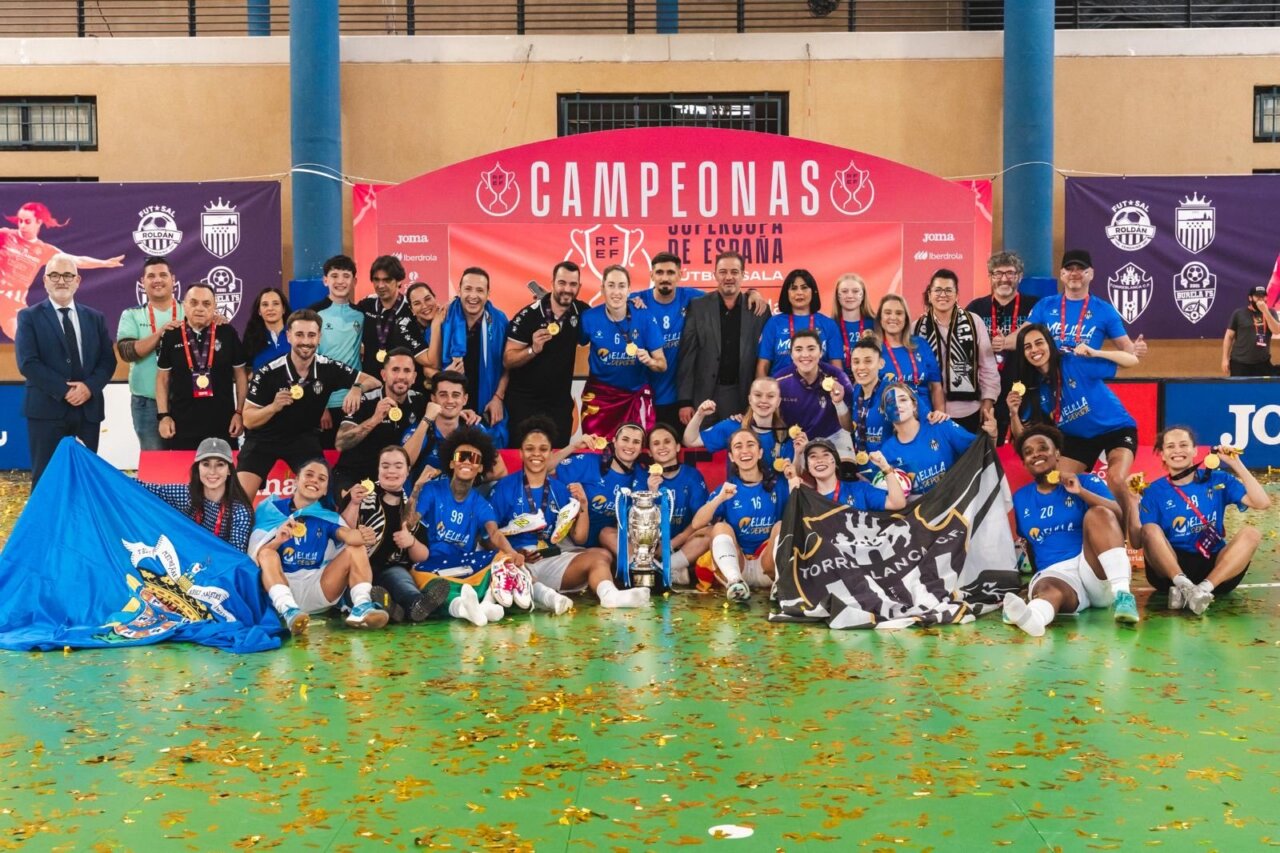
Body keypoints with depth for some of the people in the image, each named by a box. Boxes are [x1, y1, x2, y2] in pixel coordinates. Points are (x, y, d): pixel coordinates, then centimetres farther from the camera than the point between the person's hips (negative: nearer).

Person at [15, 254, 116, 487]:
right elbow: (27, 362, -8)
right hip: (47, 410, -3)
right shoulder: (29, 317, 3)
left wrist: (90, 387, -12)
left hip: (88, 409, 3)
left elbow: (108, 360, 7)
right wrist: (64, 390, -16)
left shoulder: (95, 318, 14)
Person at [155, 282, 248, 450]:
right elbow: (163, 378, 8)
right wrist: (163, 415, 1)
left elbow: (240, 374, 6)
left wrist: (239, 412, 2)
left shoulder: (227, 333, 0)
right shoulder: (171, 336, 1)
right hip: (182, 425, 0)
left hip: (222, 424, 0)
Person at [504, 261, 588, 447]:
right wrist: (533, 349, -30)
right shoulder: (528, 315, -14)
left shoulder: (581, 311, -2)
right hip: (524, 403, -3)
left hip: (561, 403, 4)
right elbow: (508, 360, -11)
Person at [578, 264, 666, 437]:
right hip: (600, 395, 1)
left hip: (637, 395, -1)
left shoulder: (645, 319, -12)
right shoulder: (589, 318, -10)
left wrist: (649, 361, -27)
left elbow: (662, 364, -9)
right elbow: (579, 343, 11)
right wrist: (590, 374, 1)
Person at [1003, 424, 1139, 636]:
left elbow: (1121, 517, -6)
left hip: (1096, 572, 0)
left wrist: (1081, 492, -15)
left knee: (1097, 513, -25)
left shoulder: (1086, 481, 9)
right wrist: (1030, 578, 14)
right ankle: (1030, 616, -76)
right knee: (1049, 589, -37)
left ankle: (1121, 593, -41)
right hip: (1053, 574, 0)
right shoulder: (1020, 498, 18)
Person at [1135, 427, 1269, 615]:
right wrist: (1133, 503, -17)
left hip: (1215, 567, 2)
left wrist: (1237, 465, -5)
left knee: (1251, 533, -22)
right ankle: (1183, 585, -41)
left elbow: (1262, 503, -3)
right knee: (1150, 529, -25)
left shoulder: (1217, 480, 9)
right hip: (1170, 568, -1)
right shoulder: (1155, 491, 4)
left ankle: (1205, 588, -38)